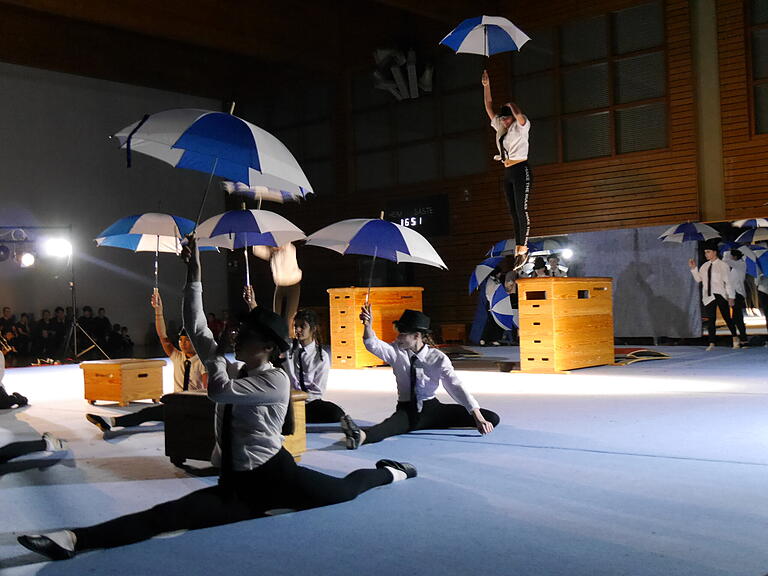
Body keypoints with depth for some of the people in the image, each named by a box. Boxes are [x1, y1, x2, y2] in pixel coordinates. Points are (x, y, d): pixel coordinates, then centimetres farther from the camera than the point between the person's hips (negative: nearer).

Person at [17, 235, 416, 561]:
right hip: (235, 487, 5)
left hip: (275, 478, -4)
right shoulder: (233, 369, 9)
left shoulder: (276, 381, -14)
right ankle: (75, 538, -35)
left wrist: (217, 359, -4)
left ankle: (391, 472, 45)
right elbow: (196, 329, 6)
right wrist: (194, 274, 0)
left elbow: (219, 391, -26)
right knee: (170, 514, -18)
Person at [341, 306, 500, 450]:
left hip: (432, 409, 1)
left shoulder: (438, 358, -7)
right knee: (392, 423, -43)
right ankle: (361, 435, -67)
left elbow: (456, 386, -15)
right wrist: (367, 325, -36)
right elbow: (372, 345, -15)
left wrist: (478, 417, -25)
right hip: (406, 411, -1)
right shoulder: (397, 352, -1)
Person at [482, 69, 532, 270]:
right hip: (508, 173, 8)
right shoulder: (500, 128, 15)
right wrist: (486, 86, 12)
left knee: (521, 210, -11)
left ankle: (522, 249, -13)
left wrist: (511, 105, -4)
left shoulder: (521, 127, -4)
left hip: (521, 171, -8)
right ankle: (519, 250, 5)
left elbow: (518, 113, -25)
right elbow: (489, 108, 17)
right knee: (514, 212, 5)